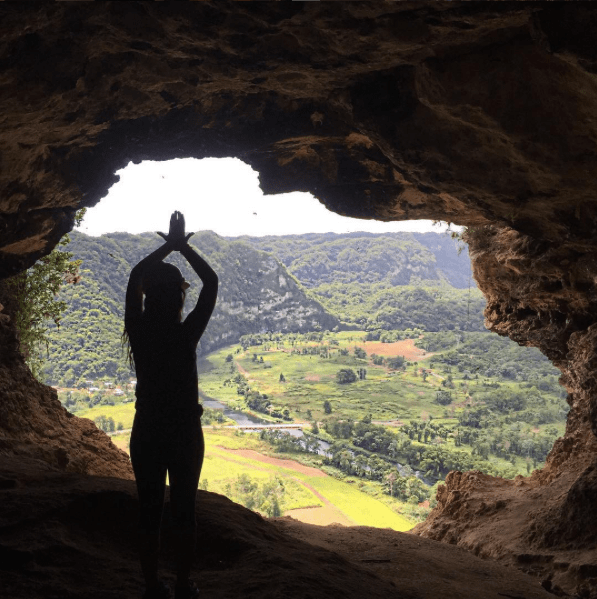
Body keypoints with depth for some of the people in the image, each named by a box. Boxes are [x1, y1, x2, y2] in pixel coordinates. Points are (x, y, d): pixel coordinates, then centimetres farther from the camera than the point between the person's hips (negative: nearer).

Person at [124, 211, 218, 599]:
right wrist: (183, 246, 1)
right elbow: (212, 283, -6)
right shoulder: (187, 334, -18)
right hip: (185, 433, -2)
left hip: (147, 433, 2)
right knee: (184, 512, 12)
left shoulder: (139, 332, -11)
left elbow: (135, 277, 5)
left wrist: (168, 246, 10)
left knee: (150, 512, 13)